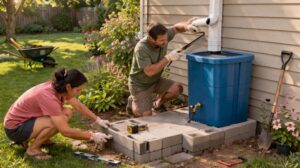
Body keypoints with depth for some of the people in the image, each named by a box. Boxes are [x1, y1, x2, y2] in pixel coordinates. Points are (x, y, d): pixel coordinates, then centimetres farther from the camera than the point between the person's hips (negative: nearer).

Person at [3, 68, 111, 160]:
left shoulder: (59, 88, -8)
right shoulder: (49, 97, -33)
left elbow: (79, 106, 7)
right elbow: (66, 131, -33)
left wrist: (98, 120, 2)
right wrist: (92, 136, -24)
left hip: (28, 118, 9)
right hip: (15, 128, -9)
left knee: (67, 113, -1)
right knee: (58, 121, -29)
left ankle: (30, 138, 10)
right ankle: (33, 149, -6)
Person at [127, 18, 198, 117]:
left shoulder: (163, 36, -15)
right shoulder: (141, 48, -32)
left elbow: (176, 28, 1)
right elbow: (149, 71, -34)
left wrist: (186, 26, -23)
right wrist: (168, 58, -36)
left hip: (156, 80, 6)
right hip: (140, 85, -6)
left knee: (177, 89, -14)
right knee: (146, 116, -11)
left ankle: (157, 104, 14)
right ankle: (133, 102, 21)